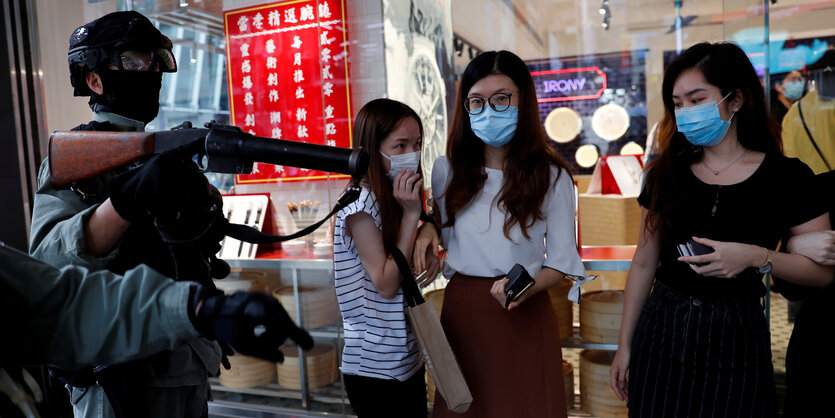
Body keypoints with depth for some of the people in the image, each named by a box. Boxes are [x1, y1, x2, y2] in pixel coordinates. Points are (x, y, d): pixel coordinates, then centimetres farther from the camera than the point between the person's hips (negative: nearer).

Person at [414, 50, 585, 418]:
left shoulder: (551, 176, -5)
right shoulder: (446, 170, 2)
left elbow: (561, 261, -4)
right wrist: (426, 229, -6)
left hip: (525, 315, -2)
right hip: (461, 311, 2)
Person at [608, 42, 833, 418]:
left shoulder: (786, 177, -5)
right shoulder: (666, 174, 2)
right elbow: (644, 263, 4)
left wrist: (757, 256, -21)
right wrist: (624, 345, 6)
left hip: (735, 339, -2)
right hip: (662, 333, 2)